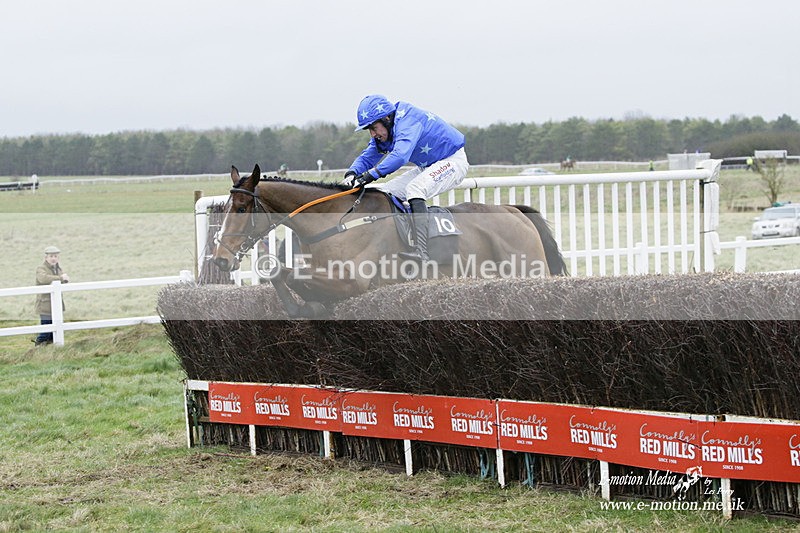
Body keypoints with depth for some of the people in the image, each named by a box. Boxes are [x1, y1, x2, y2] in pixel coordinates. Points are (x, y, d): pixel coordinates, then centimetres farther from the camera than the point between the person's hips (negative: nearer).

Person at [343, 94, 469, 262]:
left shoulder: (408, 121, -29)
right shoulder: (384, 132, 1)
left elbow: (400, 155, -43)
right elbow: (367, 157, 5)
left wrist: (371, 174, -47)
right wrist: (352, 172, -17)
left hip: (453, 162, -10)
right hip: (428, 167, 10)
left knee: (414, 189, -33)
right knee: (386, 193, 3)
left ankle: (421, 251, -43)